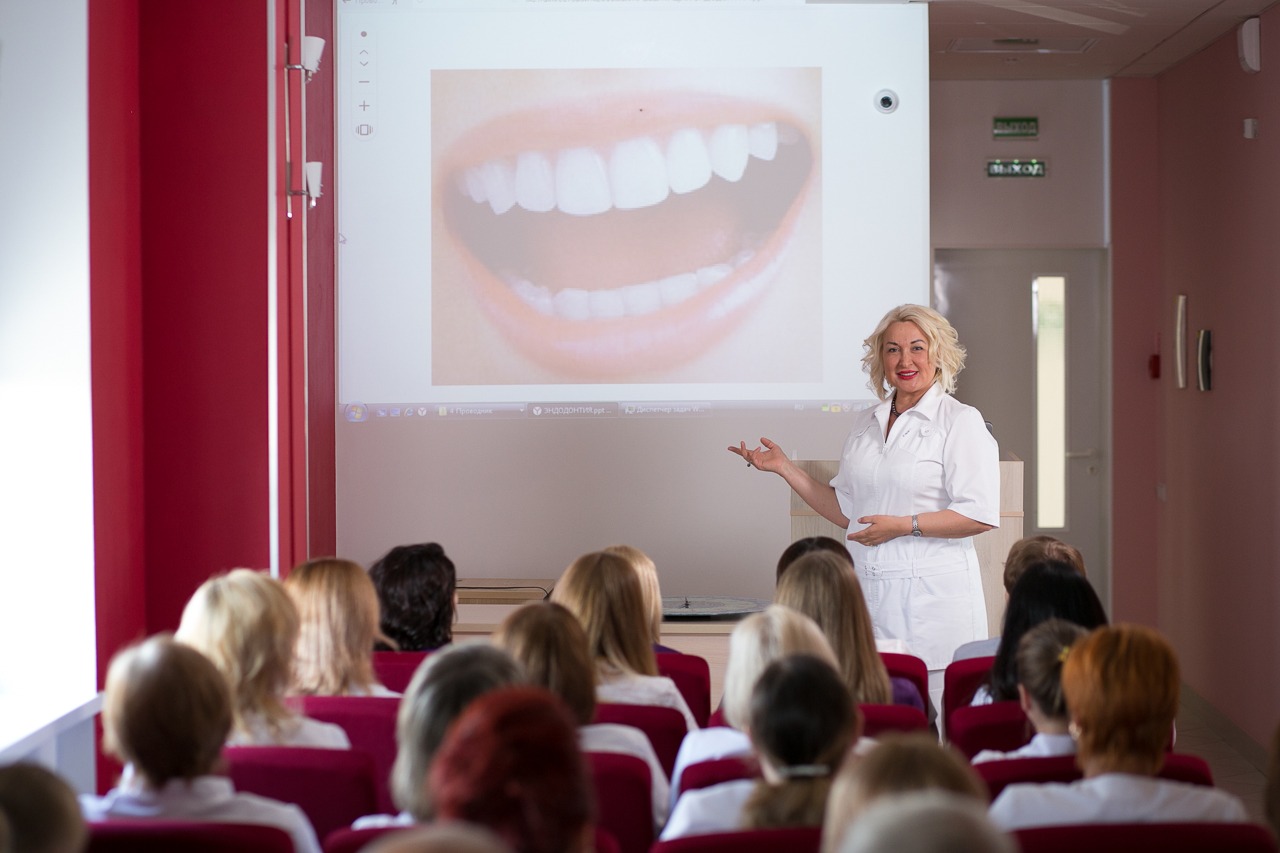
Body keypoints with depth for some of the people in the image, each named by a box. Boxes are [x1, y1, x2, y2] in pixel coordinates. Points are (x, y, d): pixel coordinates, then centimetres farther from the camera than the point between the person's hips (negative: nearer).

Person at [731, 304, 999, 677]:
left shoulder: (961, 421, -3)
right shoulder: (865, 423, 16)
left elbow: (980, 514, -11)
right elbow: (845, 510, 20)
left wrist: (905, 526, -16)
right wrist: (784, 468, 15)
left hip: (934, 598, -5)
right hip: (869, 595, 5)